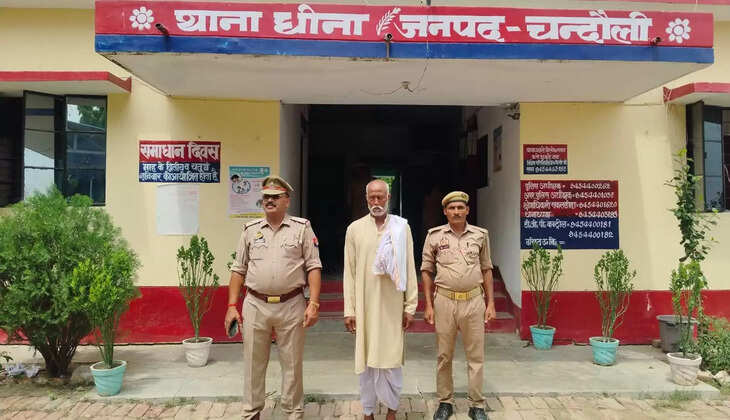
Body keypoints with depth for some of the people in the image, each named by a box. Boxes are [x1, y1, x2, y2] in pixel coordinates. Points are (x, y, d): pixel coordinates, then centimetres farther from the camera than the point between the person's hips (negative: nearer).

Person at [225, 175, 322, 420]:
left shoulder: (302, 228, 1)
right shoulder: (250, 230, 8)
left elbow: (313, 267, -1)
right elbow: (238, 270, 10)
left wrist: (314, 303, -10)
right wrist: (232, 306, 3)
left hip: (291, 306, -2)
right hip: (255, 306, 2)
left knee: (292, 364, 9)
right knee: (253, 363, 11)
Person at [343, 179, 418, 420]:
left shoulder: (402, 227, 2)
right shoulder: (355, 229, 3)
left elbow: (410, 269, 2)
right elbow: (349, 272, 3)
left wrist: (410, 306, -1)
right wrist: (349, 310, -1)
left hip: (393, 305, 0)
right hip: (365, 304, 1)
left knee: (392, 358, 4)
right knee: (366, 358, 8)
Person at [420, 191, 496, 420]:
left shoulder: (480, 235, 3)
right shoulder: (434, 235, 0)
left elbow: (486, 270, 10)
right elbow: (426, 271, 4)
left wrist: (491, 303, 6)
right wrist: (428, 305, 0)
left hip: (474, 301, 1)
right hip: (444, 301, 0)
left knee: (476, 356, 8)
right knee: (444, 356, 10)